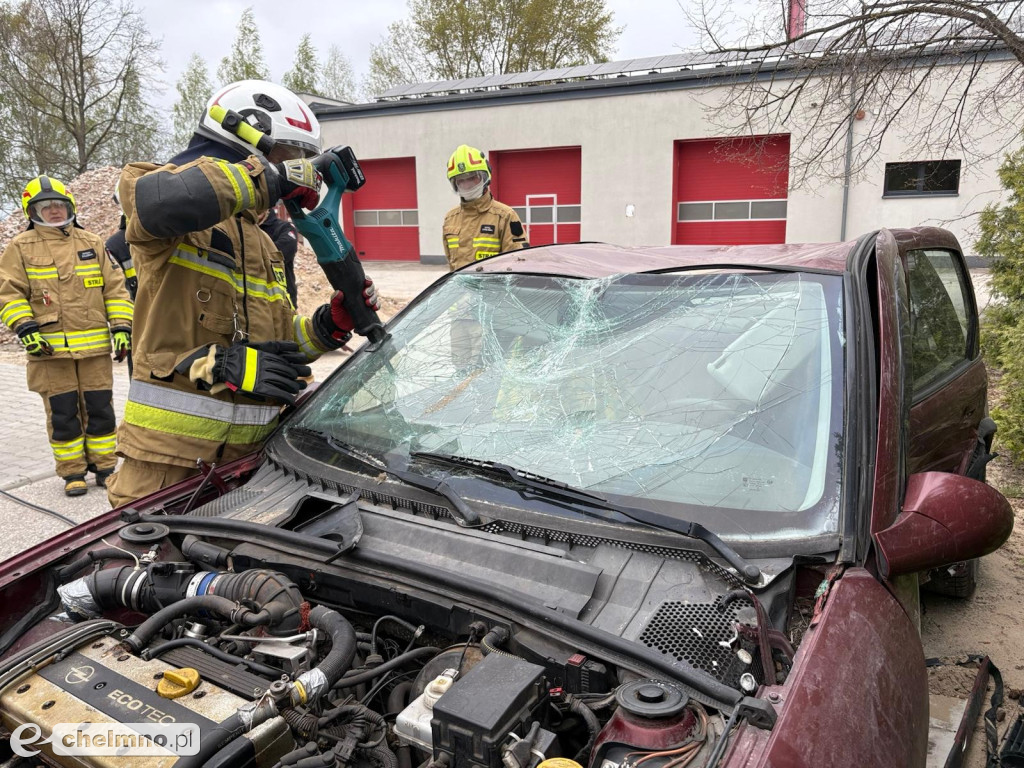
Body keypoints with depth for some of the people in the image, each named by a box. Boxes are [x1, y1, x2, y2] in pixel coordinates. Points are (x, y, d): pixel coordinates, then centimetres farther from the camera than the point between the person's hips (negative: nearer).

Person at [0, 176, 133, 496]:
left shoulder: (92, 243, 11)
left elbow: (114, 288, 10)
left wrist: (121, 326, 1)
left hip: (95, 346, 1)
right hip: (49, 348, -1)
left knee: (100, 409, 5)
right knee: (62, 413, 5)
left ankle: (104, 466, 18)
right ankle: (72, 472, 16)